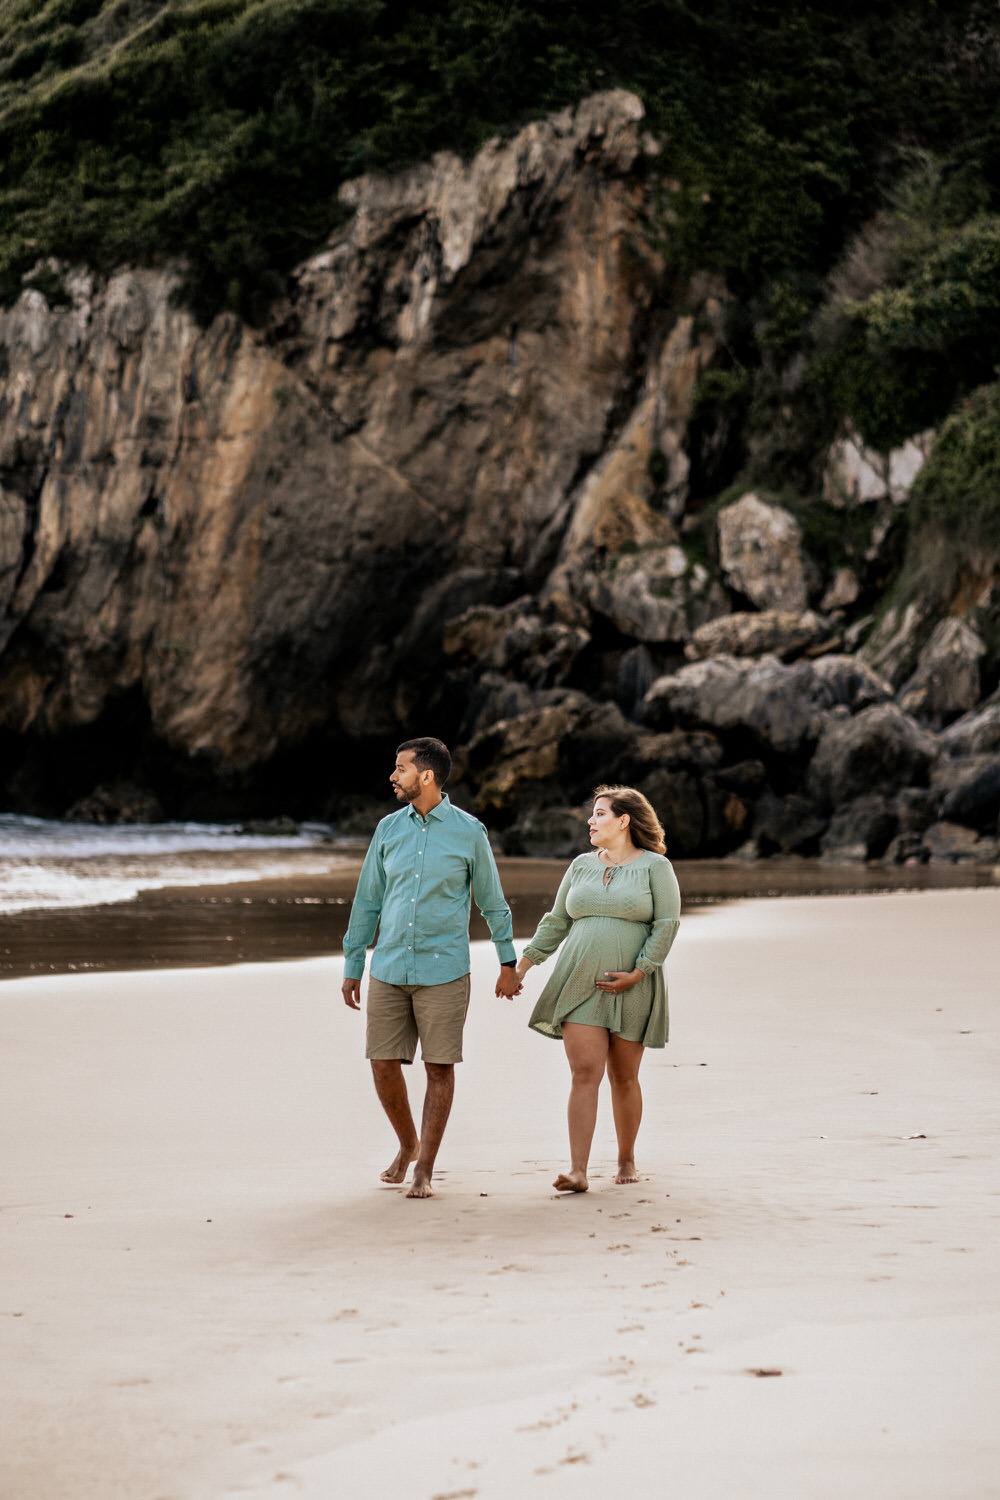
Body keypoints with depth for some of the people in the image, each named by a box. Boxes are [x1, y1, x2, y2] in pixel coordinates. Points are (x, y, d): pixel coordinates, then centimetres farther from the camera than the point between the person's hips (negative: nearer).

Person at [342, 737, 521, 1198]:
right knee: (383, 1065, 2)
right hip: (388, 969, 3)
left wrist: (508, 962, 9)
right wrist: (352, 966, 13)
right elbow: (367, 899, 13)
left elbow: (492, 901, 7)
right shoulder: (389, 828, 7)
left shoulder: (469, 832, -1)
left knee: (439, 1069, -1)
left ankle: (424, 1169, 9)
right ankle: (407, 1145, 26)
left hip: (443, 971, -3)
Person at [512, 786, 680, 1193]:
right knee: (584, 1073, -9)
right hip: (580, 984, 2)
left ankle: (626, 1160, 25)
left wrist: (637, 973, -14)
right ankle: (577, 1172, -16)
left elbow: (666, 924, -6)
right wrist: (522, 967, 11)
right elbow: (556, 922, 16)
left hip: (630, 990, -2)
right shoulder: (582, 866, 13)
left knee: (624, 1077, 6)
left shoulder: (655, 866, 0)